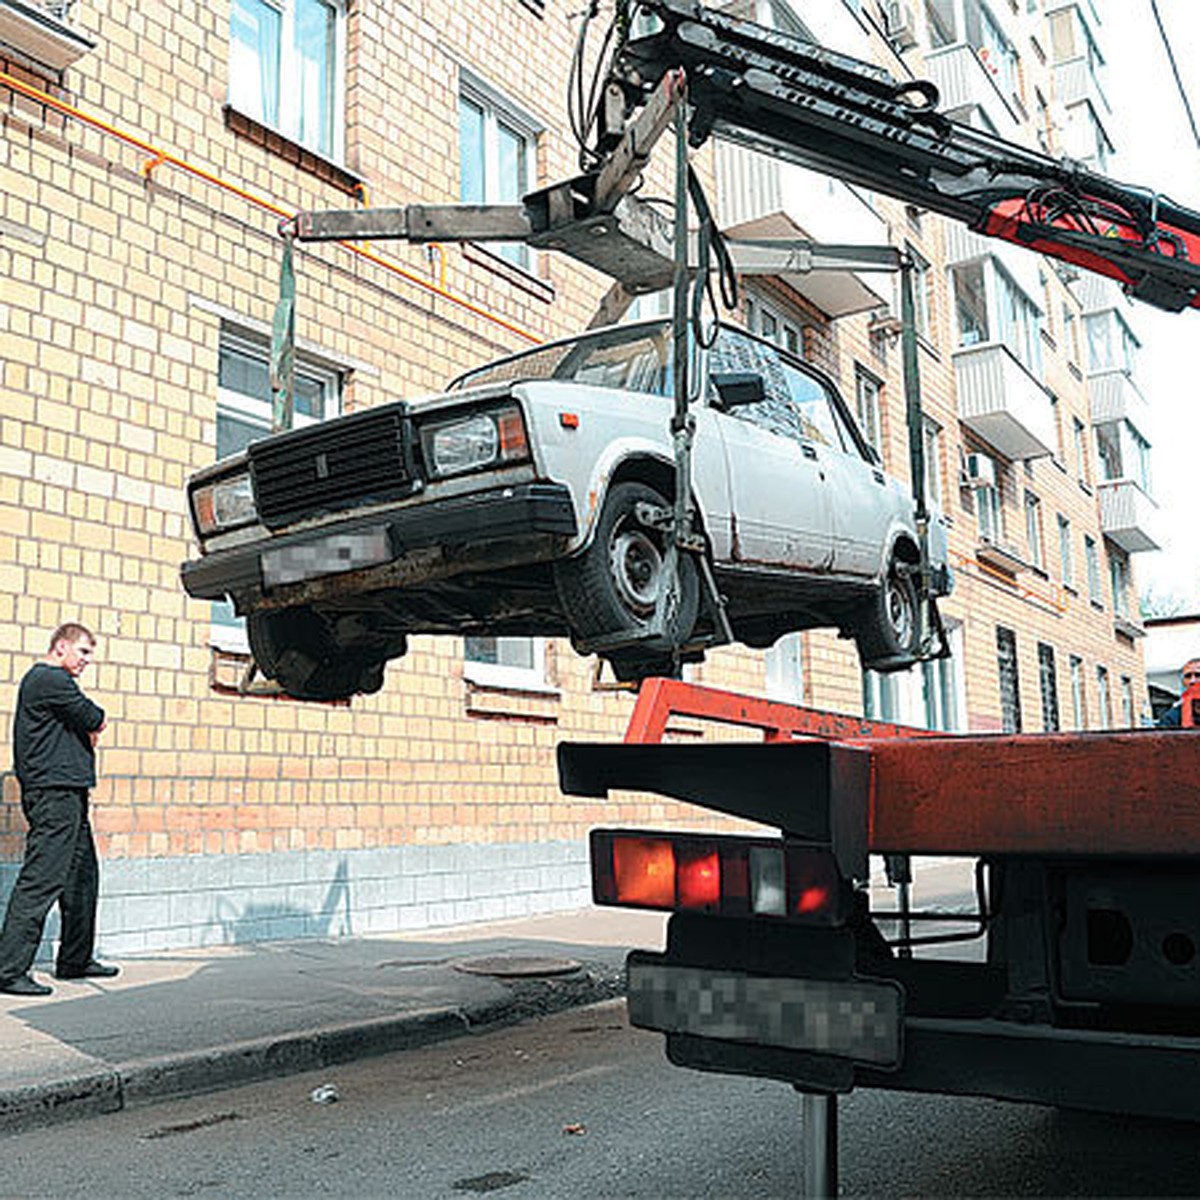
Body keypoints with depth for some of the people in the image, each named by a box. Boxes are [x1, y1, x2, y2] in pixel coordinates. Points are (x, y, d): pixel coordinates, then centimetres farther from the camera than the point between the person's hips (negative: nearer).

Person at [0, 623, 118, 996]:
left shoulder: (46, 680, 23)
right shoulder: (49, 679, -10)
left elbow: (88, 730, 22)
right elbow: (95, 720, -10)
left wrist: (89, 728, 2)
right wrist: (95, 721, 10)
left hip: (68, 796, 11)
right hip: (54, 793, -11)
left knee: (83, 876, 15)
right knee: (41, 880, -11)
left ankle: (75, 960, 24)